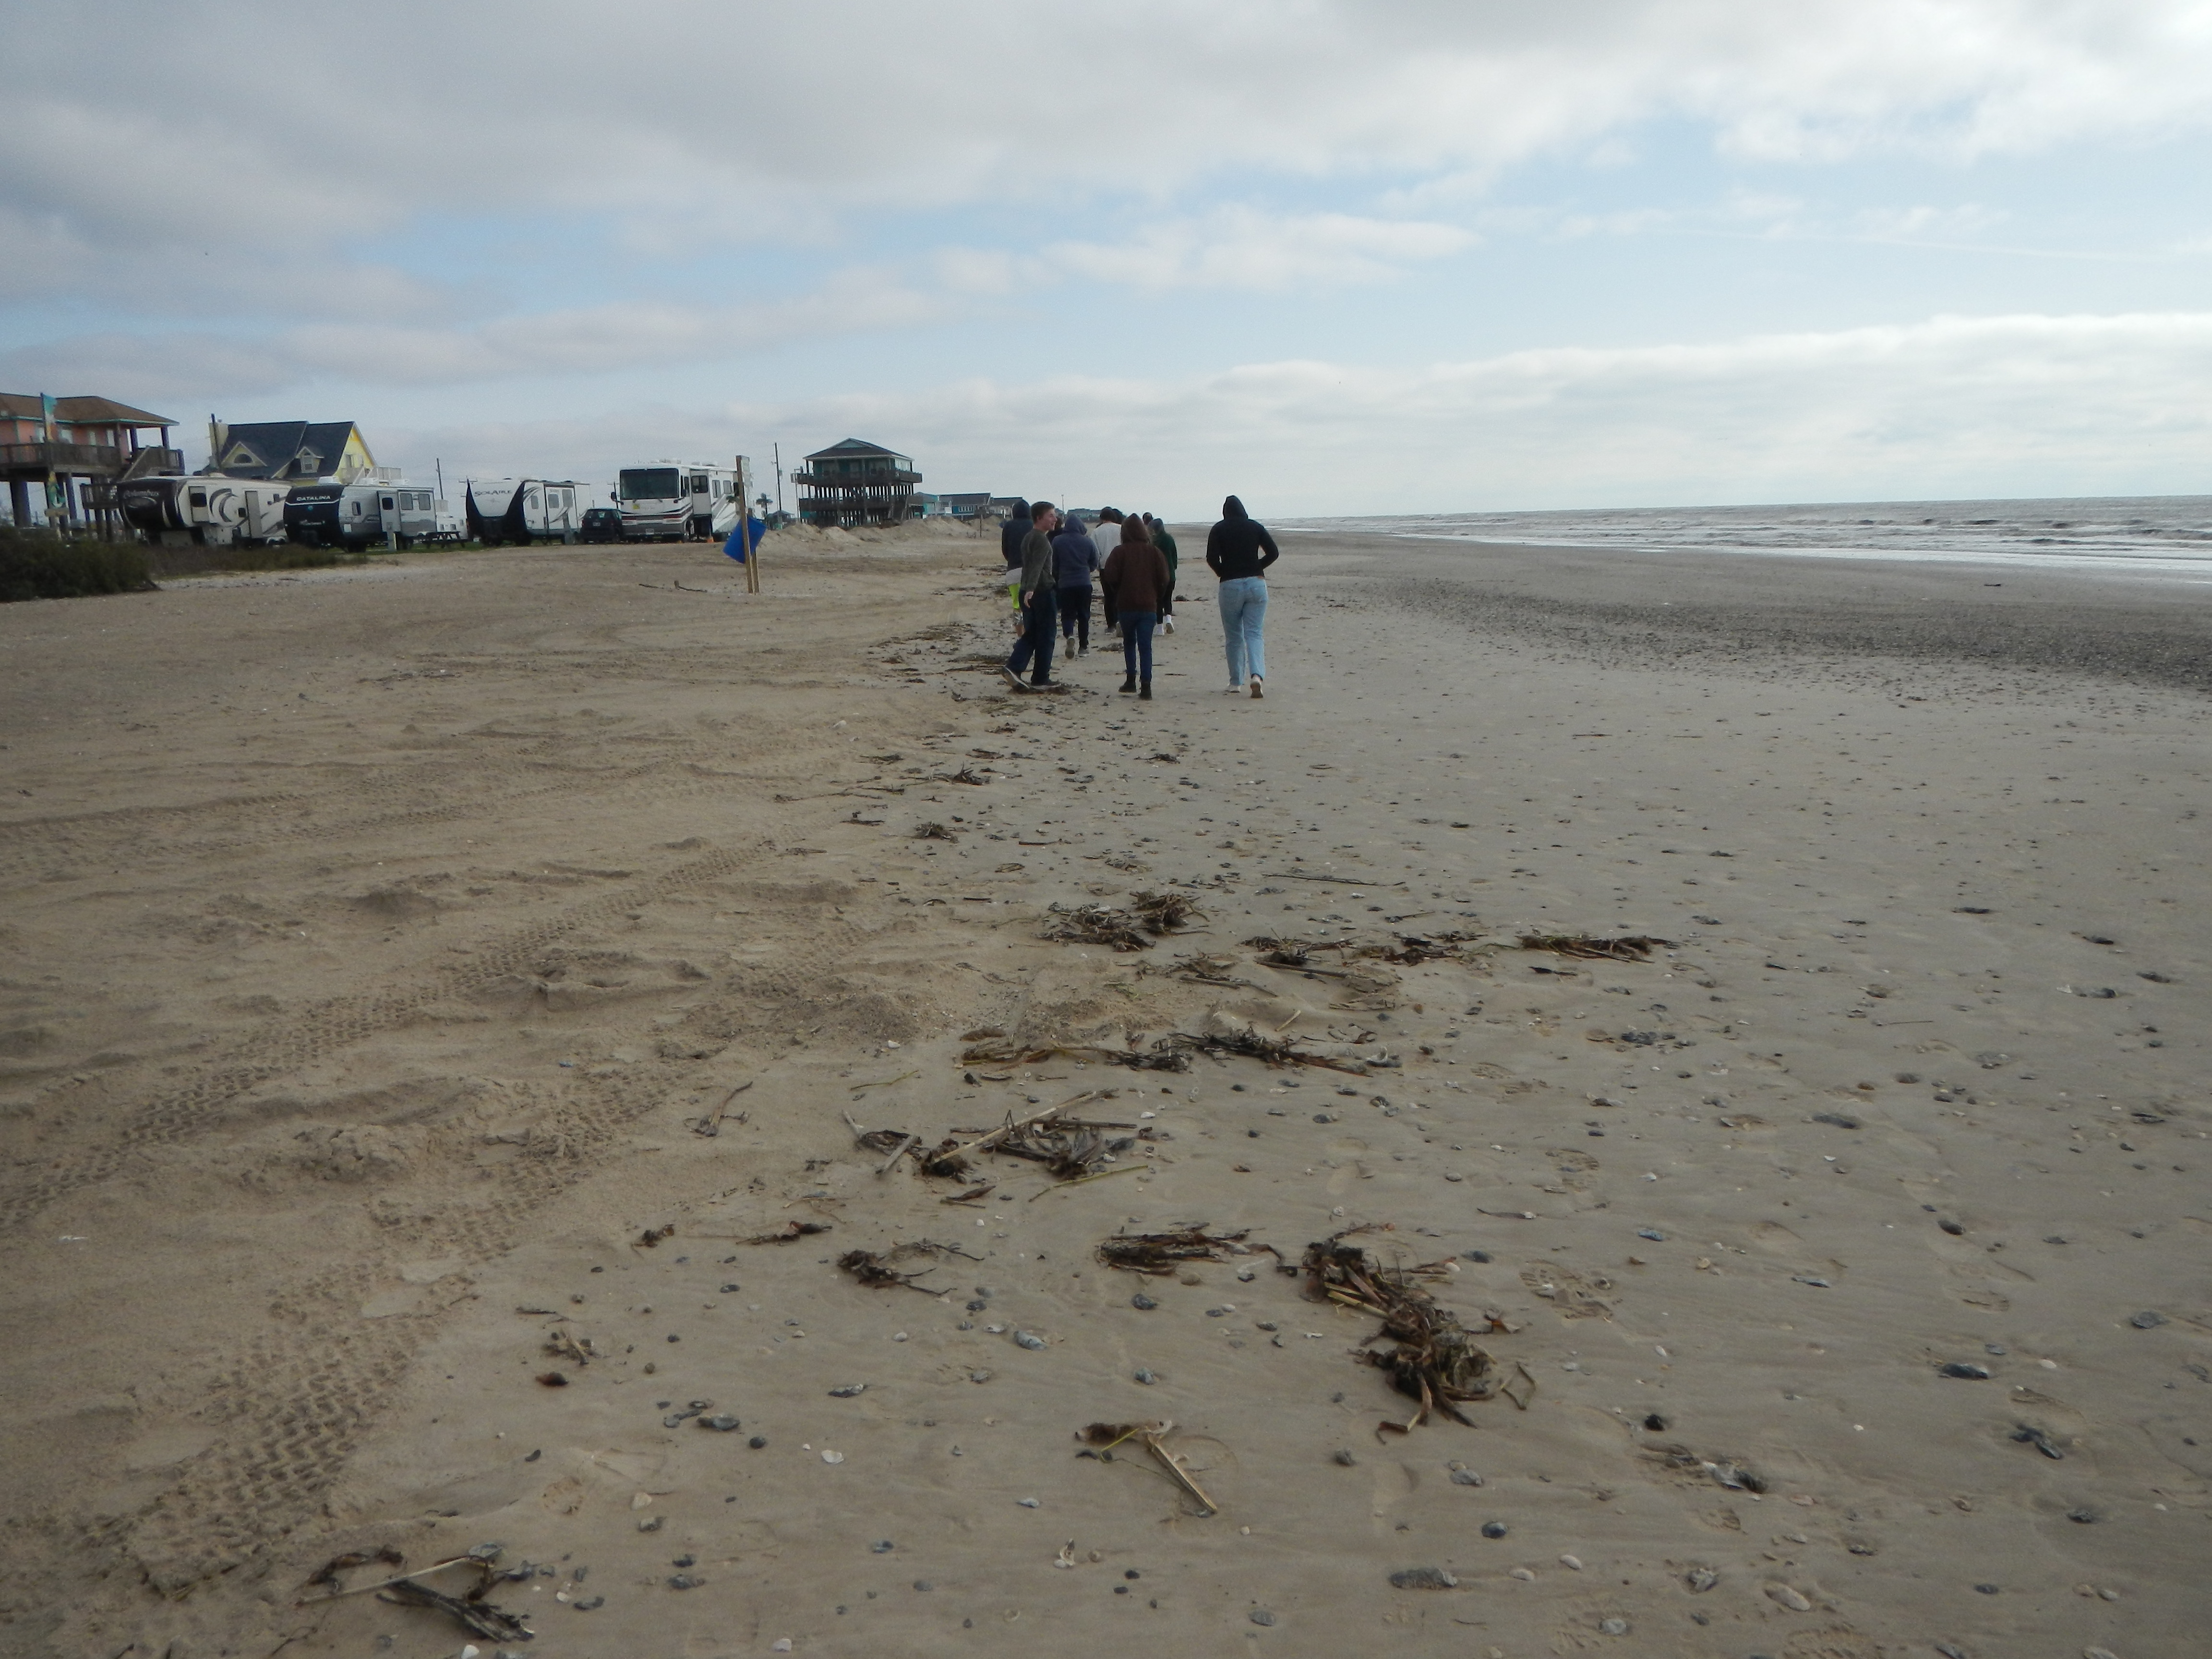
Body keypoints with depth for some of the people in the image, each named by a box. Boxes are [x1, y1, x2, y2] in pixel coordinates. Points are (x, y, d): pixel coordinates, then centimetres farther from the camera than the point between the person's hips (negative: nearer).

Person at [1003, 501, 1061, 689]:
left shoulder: (1028, 538, 16)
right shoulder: (1042, 540, -13)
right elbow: (1037, 566, -27)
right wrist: (1030, 589, -37)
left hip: (1026, 592, 8)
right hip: (1042, 591, -8)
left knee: (1030, 634, 12)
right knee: (1045, 636, 2)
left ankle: (1013, 667, -6)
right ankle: (1041, 677, 7)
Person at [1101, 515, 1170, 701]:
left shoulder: (1120, 552, -4)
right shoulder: (1154, 552, 3)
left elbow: (1111, 577, -9)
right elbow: (1164, 578, 1)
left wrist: (1118, 595, 9)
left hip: (1127, 605, -1)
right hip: (1149, 607, 1)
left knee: (1129, 643, 19)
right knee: (1145, 647, -1)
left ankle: (1131, 680, 18)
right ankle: (1145, 687, -11)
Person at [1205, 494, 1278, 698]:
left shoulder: (1218, 530, 2)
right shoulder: (1256, 527, 7)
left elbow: (1212, 559, -9)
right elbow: (1274, 553, 0)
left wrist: (1223, 573, 9)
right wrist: (1256, 568, 10)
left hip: (1230, 586, -1)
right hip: (1257, 584, 1)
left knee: (1233, 637, 10)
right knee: (1255, 633, 2)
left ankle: (1236, 683, 13)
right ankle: (1257, 675, -21)